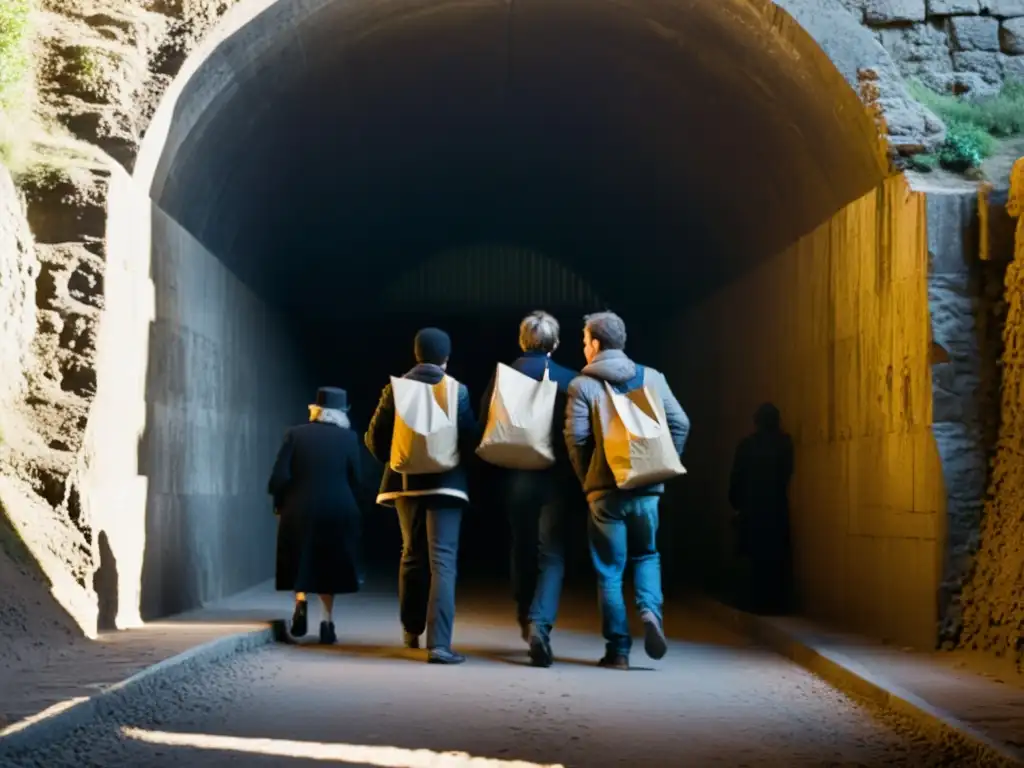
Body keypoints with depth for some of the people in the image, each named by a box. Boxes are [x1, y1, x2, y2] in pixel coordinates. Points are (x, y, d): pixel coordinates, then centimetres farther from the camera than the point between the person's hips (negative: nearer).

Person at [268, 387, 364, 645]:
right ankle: (327, 622, 7)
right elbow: (355, 479, -2)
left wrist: (280, 504, 7)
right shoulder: (349, 438, -2)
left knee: (300, 564, 18)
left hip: (300, 510, 0)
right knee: (329, 566, 13)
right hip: (337, 512, 0)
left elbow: (279, 476, -8)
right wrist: (350, 507, 13)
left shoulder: (295, 434, -3)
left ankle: (300, 601, -5)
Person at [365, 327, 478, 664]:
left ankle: (412, 630, 31)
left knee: (412, 555, 20)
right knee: (442, 561, -5)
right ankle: (439, 643, -13)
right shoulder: (458, 392, -7)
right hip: (445, 484, -3)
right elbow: (470, 440, -9)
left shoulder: (395, 390, 1)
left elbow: (375, 438, 0)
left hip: (405, 483, 3)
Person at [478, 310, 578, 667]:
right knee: (552, 556, -1)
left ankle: (526, 618, 33)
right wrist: (575, 473, 6)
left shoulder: (502, 378, -1)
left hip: (515, 477, 3)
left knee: (522, 549, 20)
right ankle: (540, 623, -21)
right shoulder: (569, 381, -7)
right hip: (554, 477, -3)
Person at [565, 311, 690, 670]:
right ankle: (650, 609, -7)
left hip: (604, 490, -2)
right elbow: (679, 424, 1)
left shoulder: (583, 385, -3)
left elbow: (576, 437, -11)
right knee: (646, 555, 21)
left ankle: (618, 649, 6)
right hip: (646, 488, 2)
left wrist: (586, 477, 4)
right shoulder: (651, 378, 5)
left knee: (609, 569, 6)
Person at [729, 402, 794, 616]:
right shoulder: (784, 443, -3)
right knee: (778, 557, 6)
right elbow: (787, 473, 6)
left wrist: (736, 503, 7)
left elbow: (737, 477, -2)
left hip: (752, 507, -1)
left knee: (758, 557, 4)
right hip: (777, 507, 1)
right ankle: (777, 602, 4)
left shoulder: (747, 444, -5)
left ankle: (760, 602, 3)